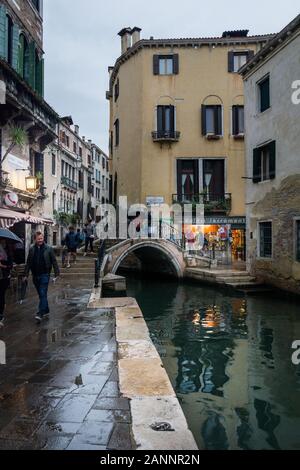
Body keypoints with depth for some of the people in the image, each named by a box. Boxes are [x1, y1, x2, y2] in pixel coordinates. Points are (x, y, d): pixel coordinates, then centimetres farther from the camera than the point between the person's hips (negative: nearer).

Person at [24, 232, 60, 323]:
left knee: (43, 294, -11)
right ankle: (46, 311, 26)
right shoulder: (32, 249, 6)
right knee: (41, 295, 13)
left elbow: (54, 262, -2)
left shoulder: (49, 249, -3)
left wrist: (56, 274, -6)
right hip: (35, 275, 4)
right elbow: (28, 263, 11)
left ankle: (40, 314, -13)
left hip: (45, 275, -4)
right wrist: (26, 275, 7)